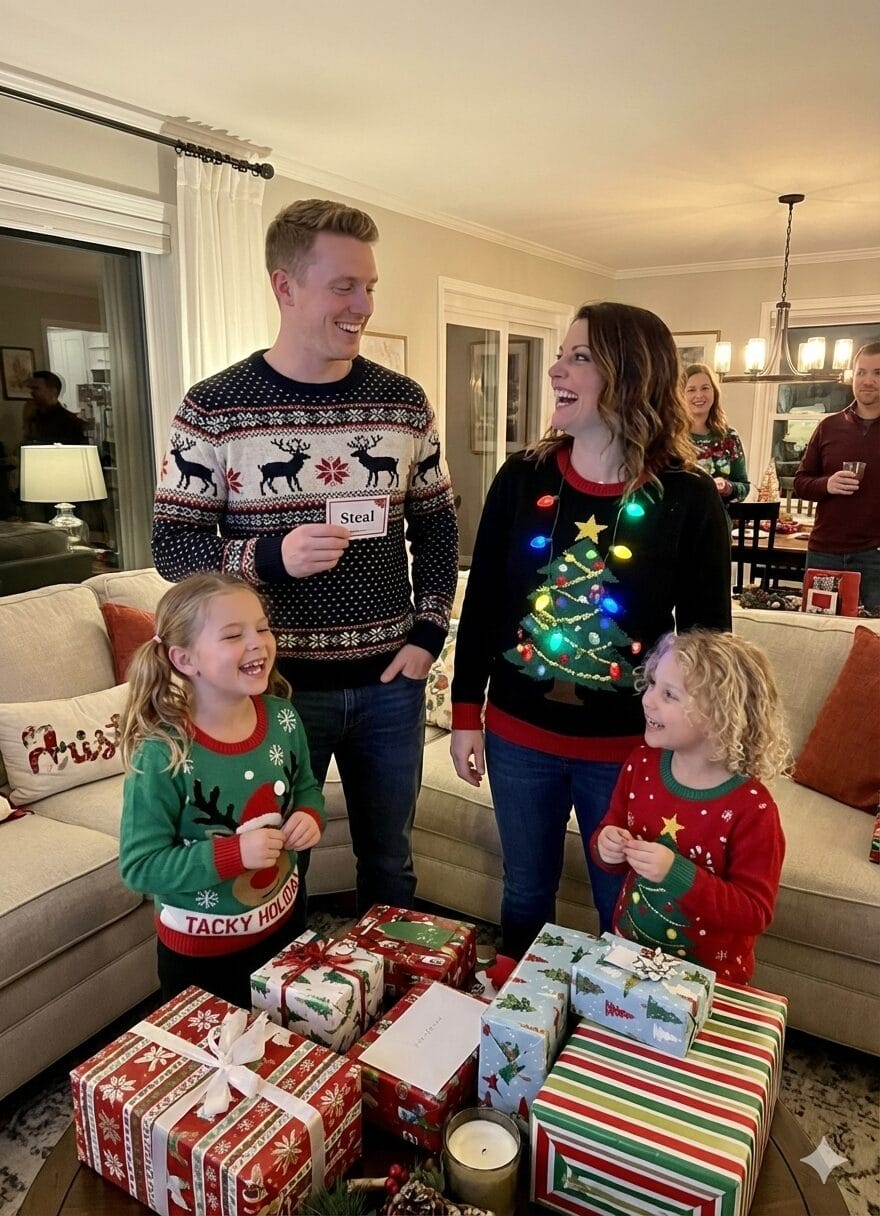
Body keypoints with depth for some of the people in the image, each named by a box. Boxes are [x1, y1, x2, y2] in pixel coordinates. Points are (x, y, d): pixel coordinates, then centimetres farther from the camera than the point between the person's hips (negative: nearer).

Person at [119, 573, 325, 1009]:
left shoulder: (282, 717, -11)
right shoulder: (162, 754, -28)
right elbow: (139, 865, -23)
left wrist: (310, 817, -15)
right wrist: (233, 853, -32)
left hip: (284, 920, 5)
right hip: (201, 948, -5)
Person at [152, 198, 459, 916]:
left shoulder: (404, 401, 2)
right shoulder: (214, 408, -8)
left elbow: (436, 524, 8)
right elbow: (173, 546, -7)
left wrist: (429, 634, -2)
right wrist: (271, 556, -25)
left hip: (389, 678, 3)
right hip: (277, 681, -2)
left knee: (390, 861, 20)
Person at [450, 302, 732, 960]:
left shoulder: (689, 499, -10)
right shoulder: (521, 479, -3)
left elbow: (707, 633, -3)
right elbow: (482, 604, 2)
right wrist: (466, 714, 3)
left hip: (629, 748, -2)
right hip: (519, 736, 2)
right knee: (525, 897, 20)